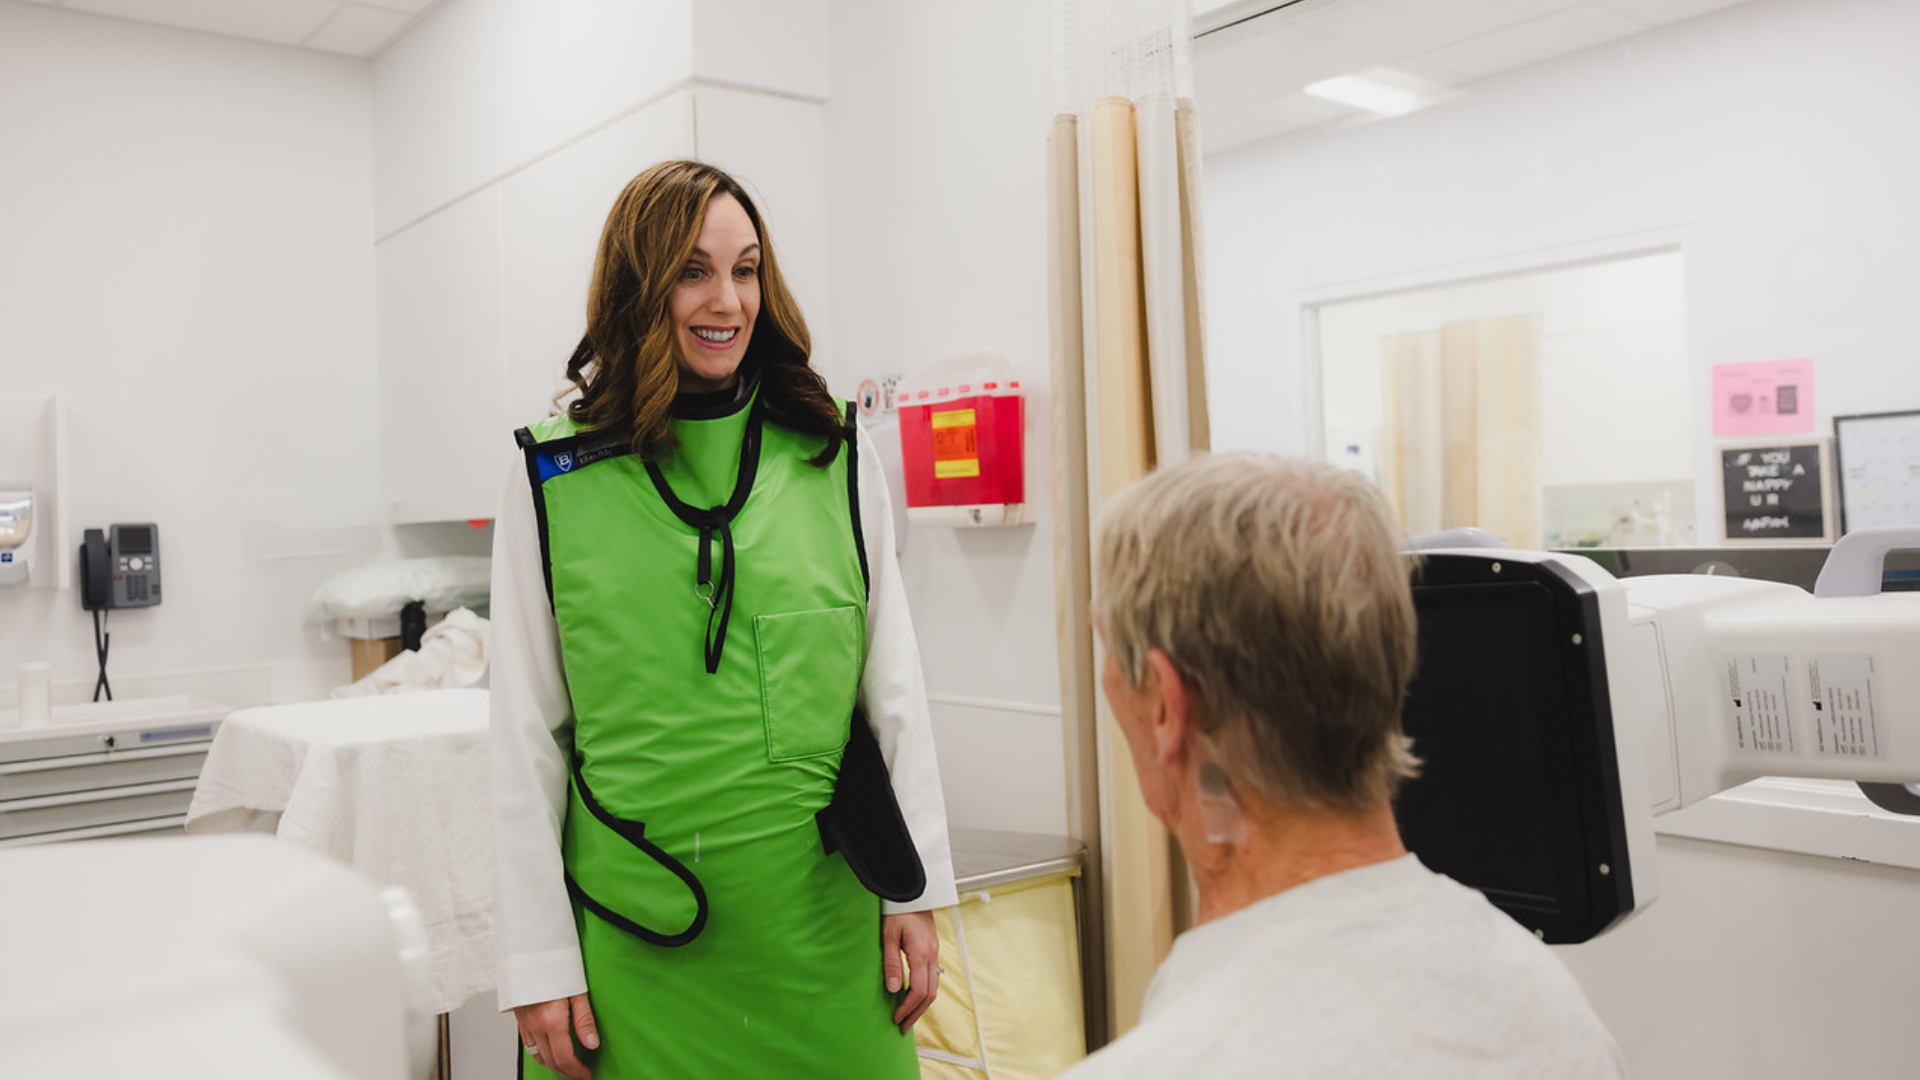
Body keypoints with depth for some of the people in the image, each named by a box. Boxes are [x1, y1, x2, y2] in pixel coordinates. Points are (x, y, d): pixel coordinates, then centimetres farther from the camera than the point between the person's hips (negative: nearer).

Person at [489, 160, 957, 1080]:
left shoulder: (837, 456, 0)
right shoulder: (554, 478, -4)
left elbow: (892, 685, 4)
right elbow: (527, 731, -1)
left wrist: (916, 896, 3)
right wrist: (537, 961, -2)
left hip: (823, 919, 2)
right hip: (636, 934, -1)